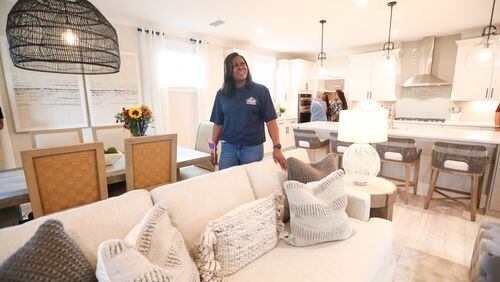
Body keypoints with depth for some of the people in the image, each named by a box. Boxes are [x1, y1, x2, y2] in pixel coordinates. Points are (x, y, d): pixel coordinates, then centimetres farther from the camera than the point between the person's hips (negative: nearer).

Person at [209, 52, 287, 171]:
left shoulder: (261, 91, -2)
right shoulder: (221, 94, 5)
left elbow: (271, 121, -6)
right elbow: (218, 123, 8)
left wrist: (277, 147, -15)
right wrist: (213, 148, 4)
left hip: (253, 148, -1)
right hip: (228, 147, 2)